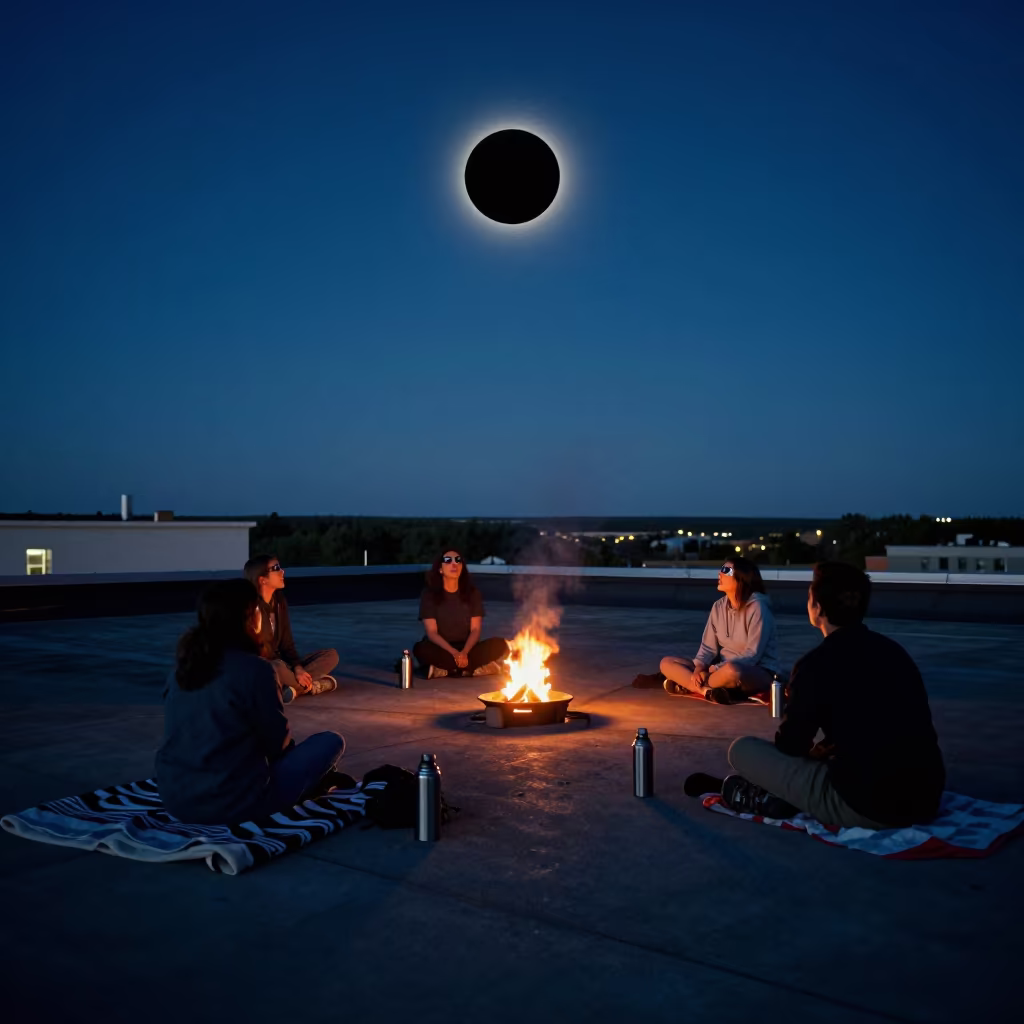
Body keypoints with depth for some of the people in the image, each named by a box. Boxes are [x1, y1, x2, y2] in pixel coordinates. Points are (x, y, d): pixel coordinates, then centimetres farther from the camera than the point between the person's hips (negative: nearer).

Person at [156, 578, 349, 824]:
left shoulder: (182, 665, 5)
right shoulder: (254, 669, -15)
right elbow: (277, 740, -3)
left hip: (175, 798, 7)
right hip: (231, 804, -7)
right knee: (331, 742, 6)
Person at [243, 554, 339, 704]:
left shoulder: (279, 602, 5)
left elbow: (287, 644, 7)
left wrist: (298, 668, -12)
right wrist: (296, 671, -22)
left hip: (280, 663, 8)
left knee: (331, 655, -3)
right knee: (279, 668, -42)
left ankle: (294, 688, -21)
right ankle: (311, 685, -13)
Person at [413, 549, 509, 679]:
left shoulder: (472, 592, 1)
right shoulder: (429, 594, -6)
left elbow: (475, 629, -3)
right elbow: (432, 632, -11)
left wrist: (464, 653, -23)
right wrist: (454, 653, -27)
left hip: (467, 649, 3)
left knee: (499, 645, -23)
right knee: (421, 649, -36)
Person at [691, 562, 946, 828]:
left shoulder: (817, 664, -11)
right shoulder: (893, 650, 10)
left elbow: (790, 745, 2)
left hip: (866, 807, -7)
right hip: (925, 801, 7)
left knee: (742, 750, 5)